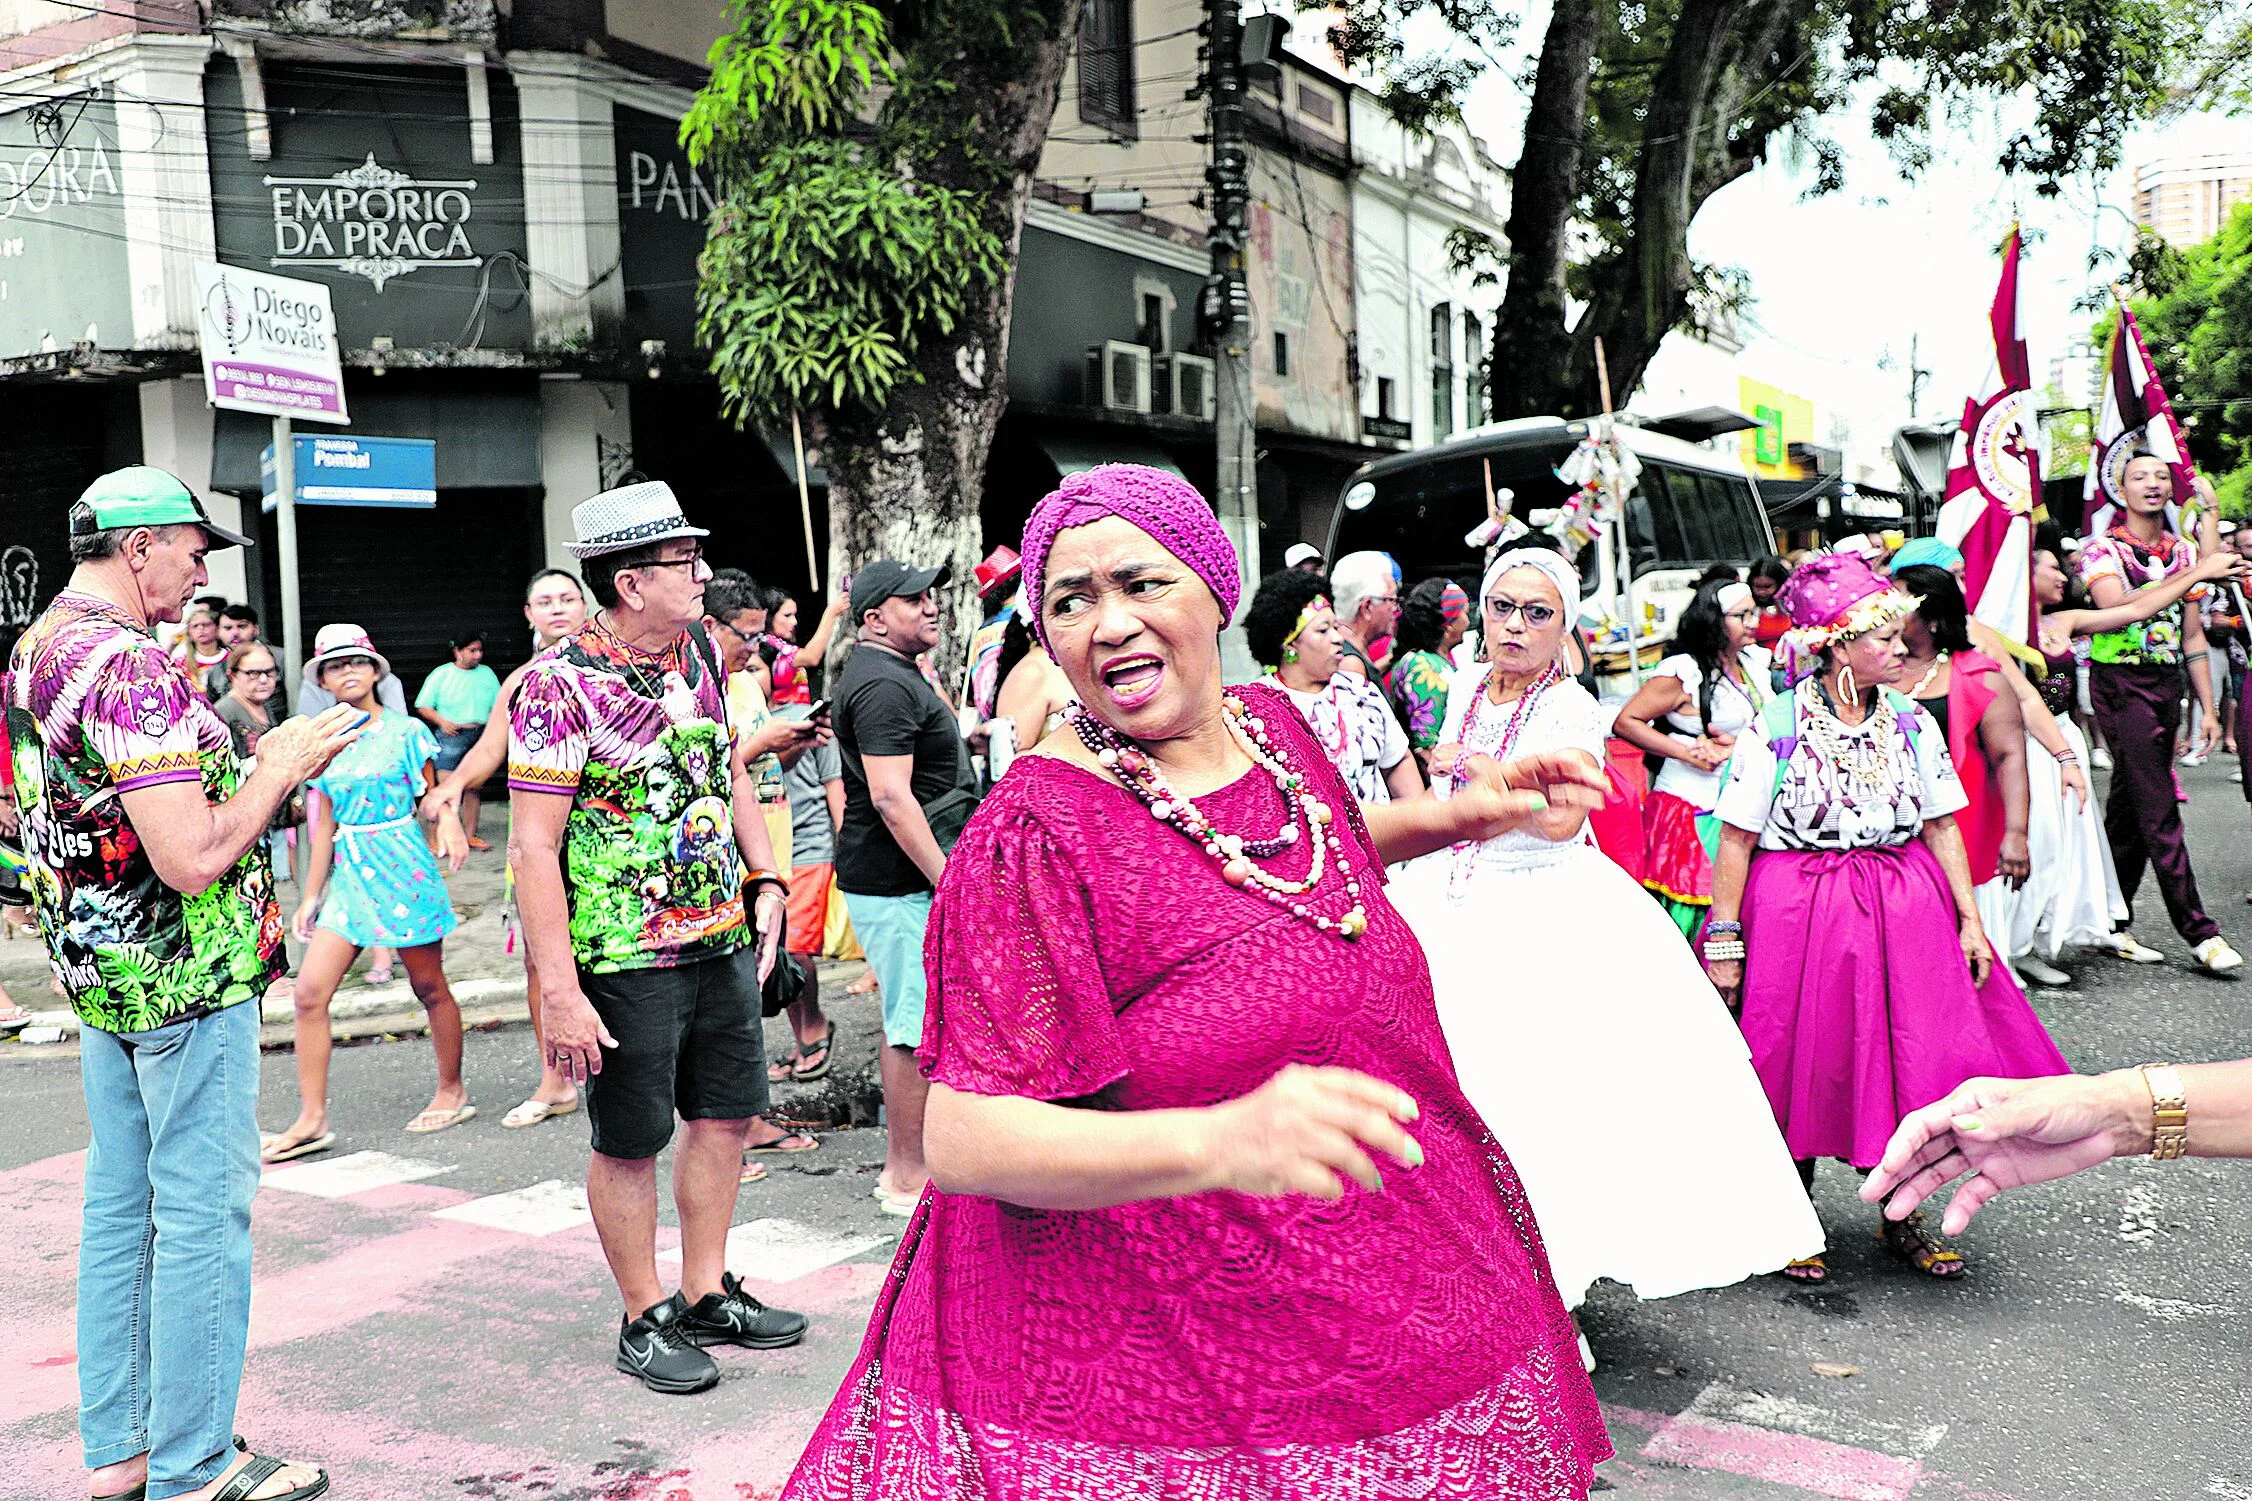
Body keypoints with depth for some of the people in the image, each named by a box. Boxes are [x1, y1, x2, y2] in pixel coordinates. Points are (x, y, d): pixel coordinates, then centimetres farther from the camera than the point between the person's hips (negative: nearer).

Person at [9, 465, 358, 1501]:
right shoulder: (130, 668, -21)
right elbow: (192, 860, -26)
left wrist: (257, 763, 14)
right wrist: (282, 769, -12)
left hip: (102, 977, 10)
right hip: (189, 975, -10)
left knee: (122, 1202, 15)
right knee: (202, 1210, -1)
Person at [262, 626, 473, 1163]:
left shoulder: (406, 731, -2)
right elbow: (323, 826, 13)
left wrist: (452, 830, -22)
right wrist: (311, 896, 12)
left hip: (402, 866, -4)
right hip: (348, 875, 4)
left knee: (429, 987, 6)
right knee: (310, 992, -6)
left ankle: (452, 1092, 23)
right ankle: (311, 1119, 0)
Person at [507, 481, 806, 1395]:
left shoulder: (700, 653, 5)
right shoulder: (562, 684, -16)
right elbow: (534, 846, -18)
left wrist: (765, 880, 10)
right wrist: (560, 992, -21)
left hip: (722, 940, 7)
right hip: (624, 957, -7)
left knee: (724, 1115, 15)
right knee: (629, 1144, 6)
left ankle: (706, 1293, 31)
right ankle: (645, 1319, 23)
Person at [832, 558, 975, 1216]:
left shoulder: (893, 670, 16)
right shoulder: (884, 684, -19)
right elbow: (891, 797, -26)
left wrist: (957, 737, 28)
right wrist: (948, 877, -25)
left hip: (902, 878, 11)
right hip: (899, 883, -11)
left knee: (907, 1019, 17)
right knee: (921, 1024, -5)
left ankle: (904, 1157, 28)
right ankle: (907, 1176, 4)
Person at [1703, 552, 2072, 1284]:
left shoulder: (1912, 721, 3)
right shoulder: (1776, 726, -10)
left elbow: (1942, 826, 8)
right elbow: (1737, 838, -9)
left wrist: (1970, 920, 3)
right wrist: (1724, 937, -11)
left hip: (1904, 914, 4)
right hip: (1798, 913, -4)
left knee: (1905, 1060, 6)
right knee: (1804, 1067, 4)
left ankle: (1900, 1217, 25)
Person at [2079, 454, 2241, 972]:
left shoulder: (2184, 550, 13)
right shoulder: (2103, 549, -5)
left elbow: (2192, 635, 14)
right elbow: (2118, 609, -23)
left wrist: (2207, 707, 10)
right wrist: (2193, 576, -26)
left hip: (2168, 682, 6)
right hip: (2121, 682, -6)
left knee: (2129, 804, 9)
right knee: (2158, 811, -9)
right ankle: (2198, 930, -7)